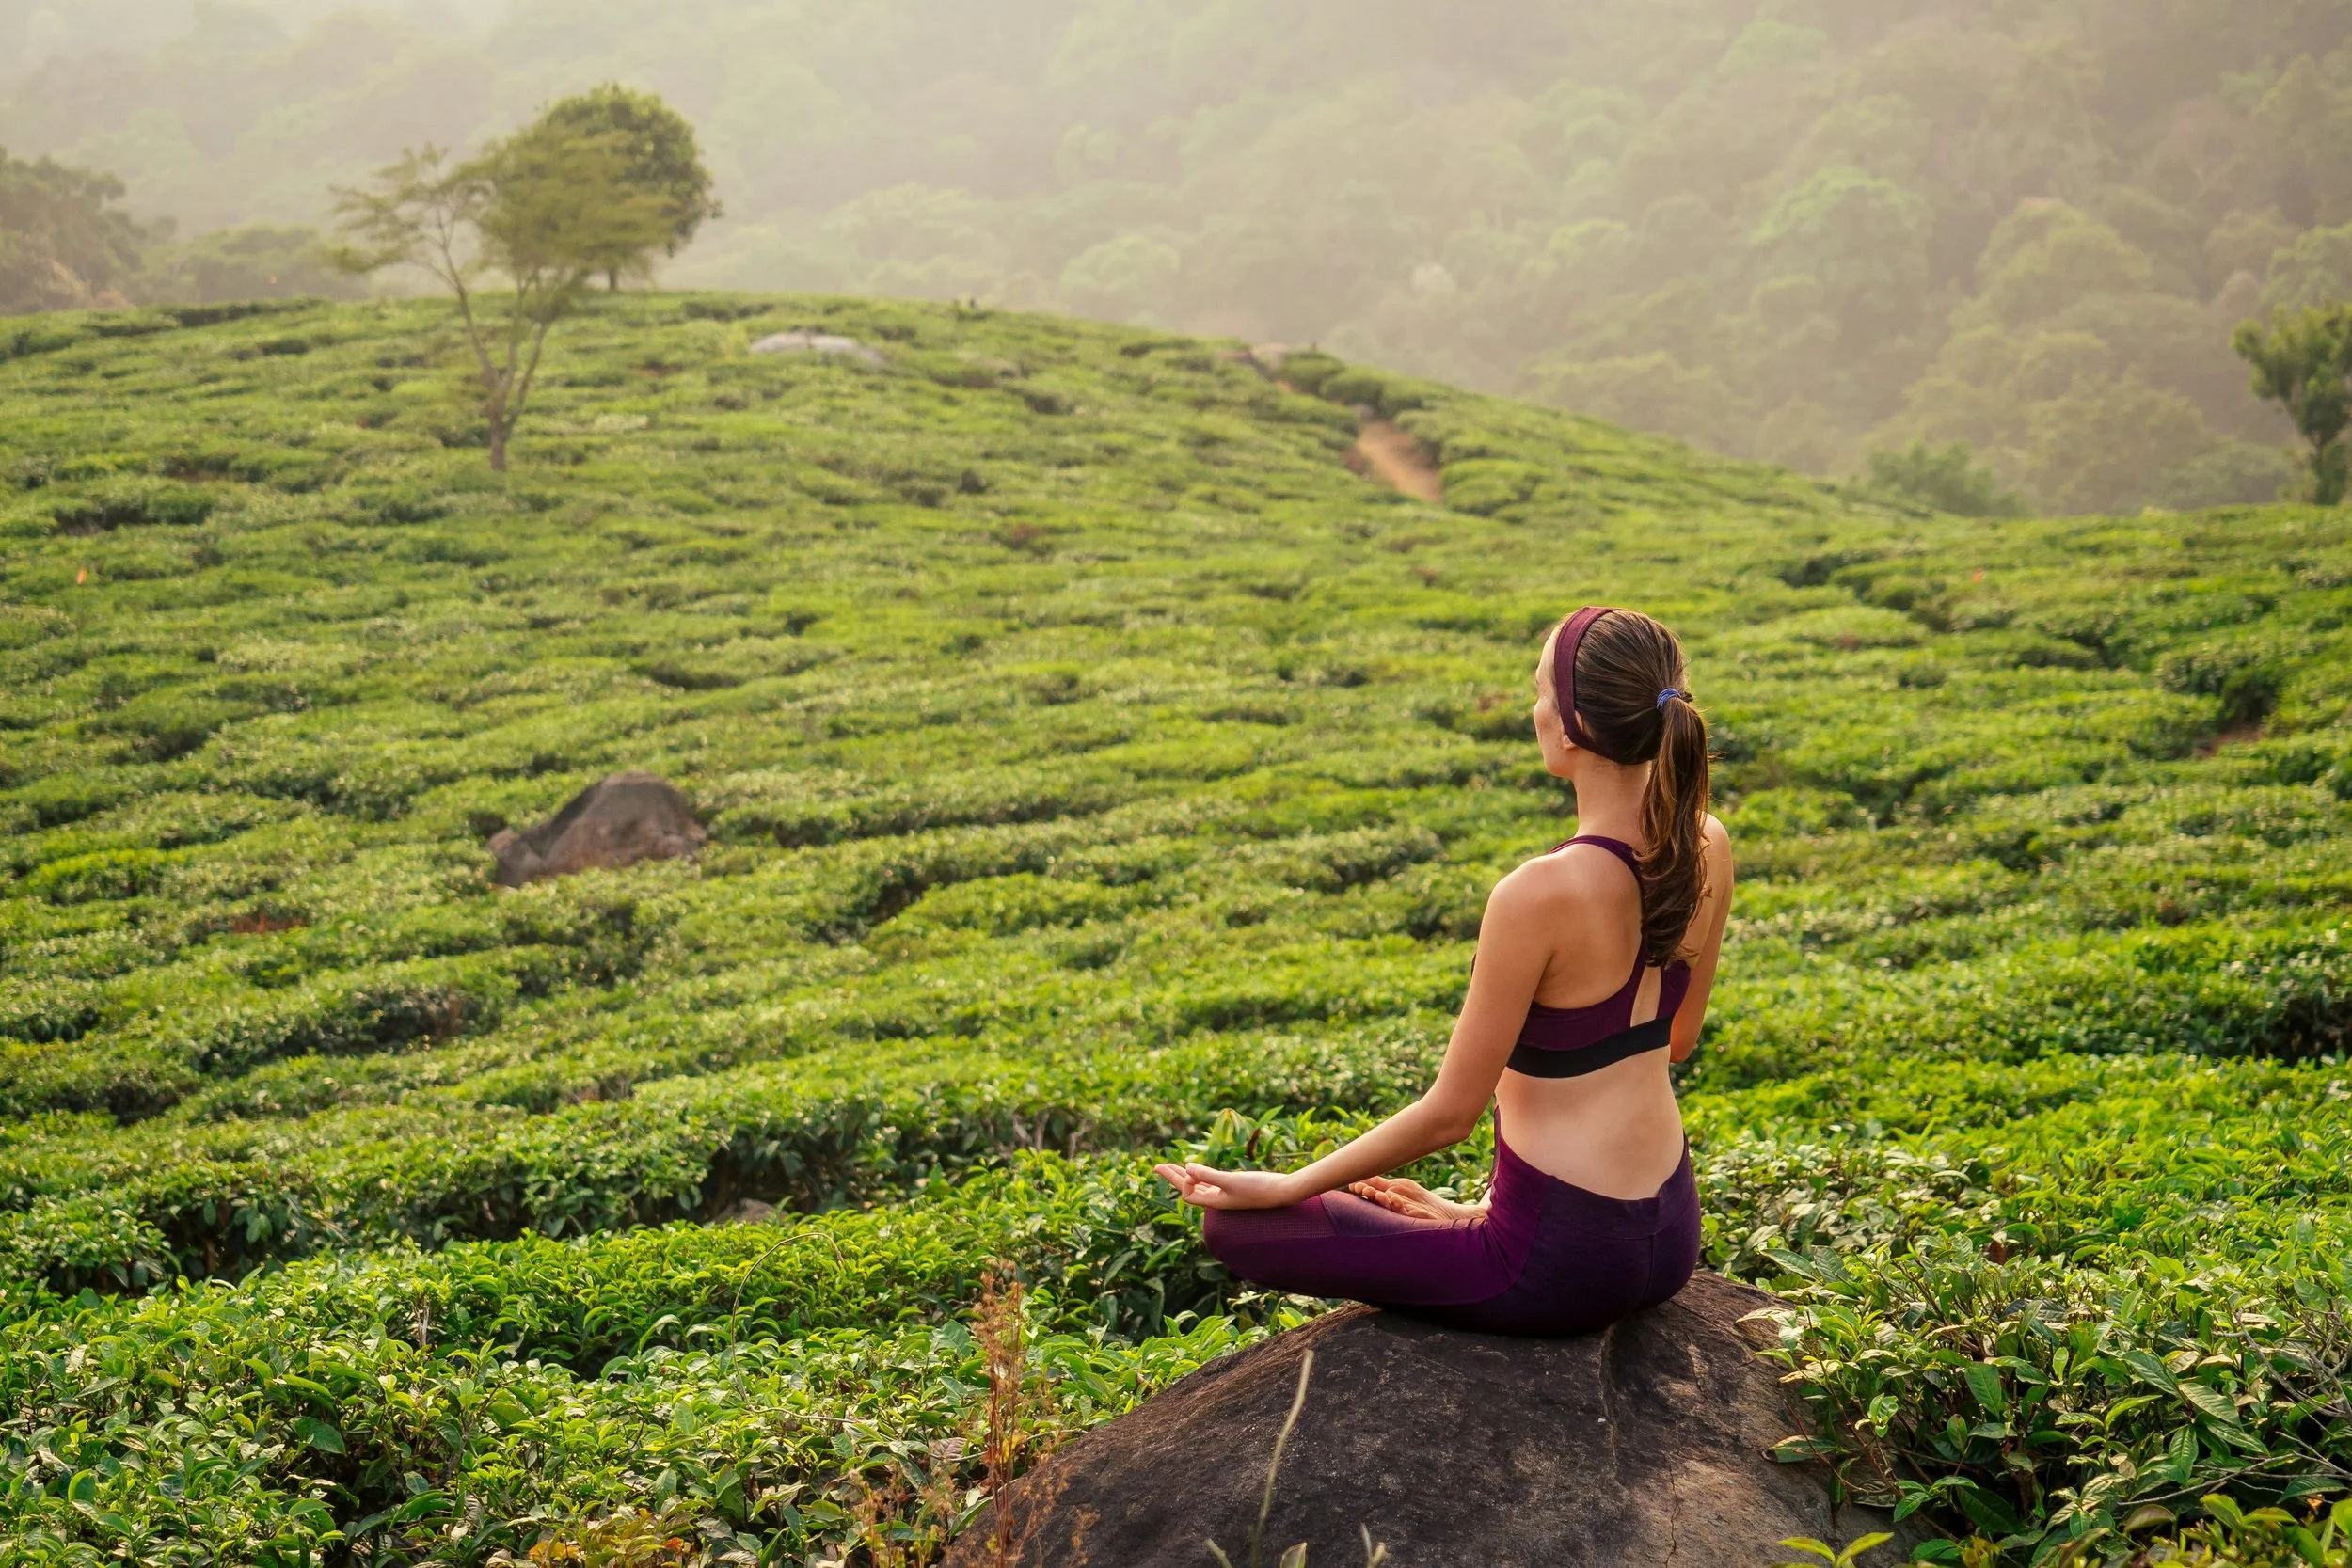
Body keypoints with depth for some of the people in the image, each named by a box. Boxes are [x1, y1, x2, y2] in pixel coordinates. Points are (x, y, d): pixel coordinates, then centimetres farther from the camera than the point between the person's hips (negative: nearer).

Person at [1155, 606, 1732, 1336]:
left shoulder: (1540, 893, -27)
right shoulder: (1706, 848, -5)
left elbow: (1450, 1112, -19)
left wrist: (1283, 1188, -6)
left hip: (1562, 1265, -8)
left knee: (1236, 1226, 4)